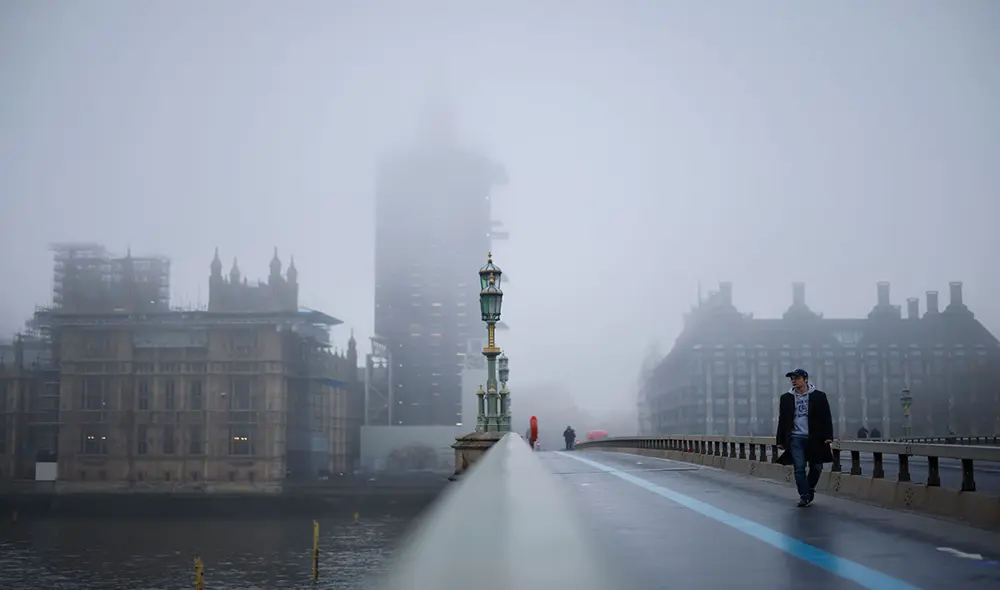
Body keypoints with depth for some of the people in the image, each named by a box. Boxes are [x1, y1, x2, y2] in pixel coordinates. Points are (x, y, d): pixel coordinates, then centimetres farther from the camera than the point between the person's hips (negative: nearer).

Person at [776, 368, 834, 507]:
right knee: (799, 468, -4)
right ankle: (804, 496, 4)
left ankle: (810, 488, 30)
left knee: (816, 467, 6)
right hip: (795, 438, 1)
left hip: (814, 438, -1)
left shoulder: (819, 396, 2)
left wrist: (828, 436, -8)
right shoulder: (786, 398, 7)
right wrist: (780, 440, 8)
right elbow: (782, 420, 11)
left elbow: (826, 417, 1)